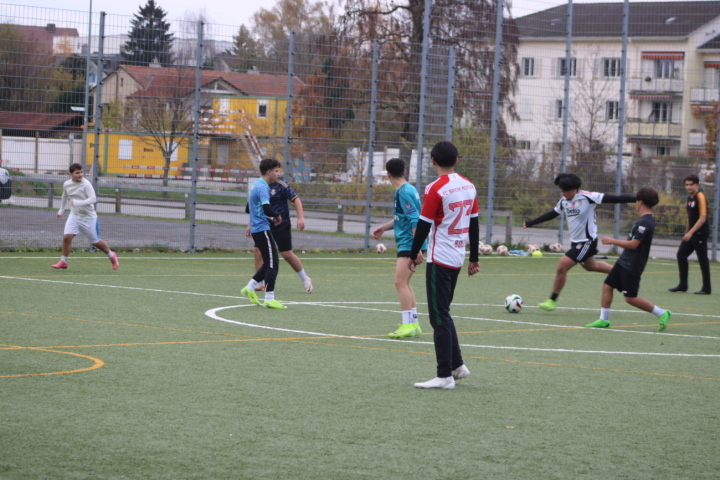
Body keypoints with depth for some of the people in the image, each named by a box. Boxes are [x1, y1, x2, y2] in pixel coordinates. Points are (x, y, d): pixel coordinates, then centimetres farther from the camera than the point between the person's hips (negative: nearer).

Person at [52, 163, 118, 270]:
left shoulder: (86, 184, -18)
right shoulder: (66, 184, 0)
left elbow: (93, 199, -27)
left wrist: (78, 203, -38)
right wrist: (61, 210, 28)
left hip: (89, 217, -4)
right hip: (74, 216, 4)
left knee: (95, 242, 6)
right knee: (67, 237, -13)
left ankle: (112, 256, 31)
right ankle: (63, 262, 1)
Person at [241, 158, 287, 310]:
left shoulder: (257, 186, 16)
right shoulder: (262, 187, -15)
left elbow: (248, 209, 25)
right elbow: (267, 209, -28)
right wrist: (277, 216, -7)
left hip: (256, 229, 10)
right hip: (262, 230, -10)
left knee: (269, 263, 17)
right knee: (272, 264, -8)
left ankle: (250, 288, 18)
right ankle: (269, 298, -7)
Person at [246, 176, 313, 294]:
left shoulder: (282, 186, -7)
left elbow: (296, 200, -7)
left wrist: (300, 218, -18)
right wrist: (250, 225, 17)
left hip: (281, 225, -5)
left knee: (287, 254, -5)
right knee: (258, 250, -8)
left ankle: (305, 279, 13)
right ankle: (261, 283, 1)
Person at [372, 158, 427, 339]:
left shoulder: (404, 192, -16)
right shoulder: (406, 190, 14)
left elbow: (415, 220, -21)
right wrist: (383, 227, 21)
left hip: (409, 243, -10)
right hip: (406, 244, 10)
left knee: (400, 282, -12)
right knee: (404, 283, 16)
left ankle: (407, 325, -13)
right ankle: (414, 324, 21)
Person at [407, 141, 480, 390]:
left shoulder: (436, 188, -15)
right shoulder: (469, 186, 7)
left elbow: (423, 225, -12)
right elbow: (474, 224, 12)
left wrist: (413, 255, 0)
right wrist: (474, 259, 19)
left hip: (439, 259, -7)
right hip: (458, 257, 7)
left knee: (439, 316, -4)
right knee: (443, 313, 20)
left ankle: (445, 375, -4)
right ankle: (457, 365, 22)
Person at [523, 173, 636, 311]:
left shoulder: (587, 197, -19)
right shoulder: (564, 201, 2)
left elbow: (613, 199, -20)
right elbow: (551, 214, 17)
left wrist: (636, 199, -25)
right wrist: (530, 223, 16)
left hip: (587, 241, -9)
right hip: (575, 241, 9)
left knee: (562, 266, -15)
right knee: (591, 266, 27)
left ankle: (552, 301, -4)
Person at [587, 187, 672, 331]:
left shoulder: (644, 223, -21)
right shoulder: (646, 220, 10)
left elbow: (633, 244, -24)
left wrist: (613, 241, -15)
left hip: (632, 265, -10)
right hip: (624, 261, 10)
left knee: (630, 298, -6)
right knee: (607, 286, 9)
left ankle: (662, 314, 3)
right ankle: (604, 320, 15)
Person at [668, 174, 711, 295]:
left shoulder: (700, 197, -14)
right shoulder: (690, 198, 12)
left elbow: (702, 218, -20)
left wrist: (690, 232, -24)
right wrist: (686, 232, 20)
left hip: (700, 233, -9)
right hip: (691, 233, 9)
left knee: (702, 259, -3)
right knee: (681, 255, 7)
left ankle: (706, 288, 4)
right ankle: (683, 285, 15)